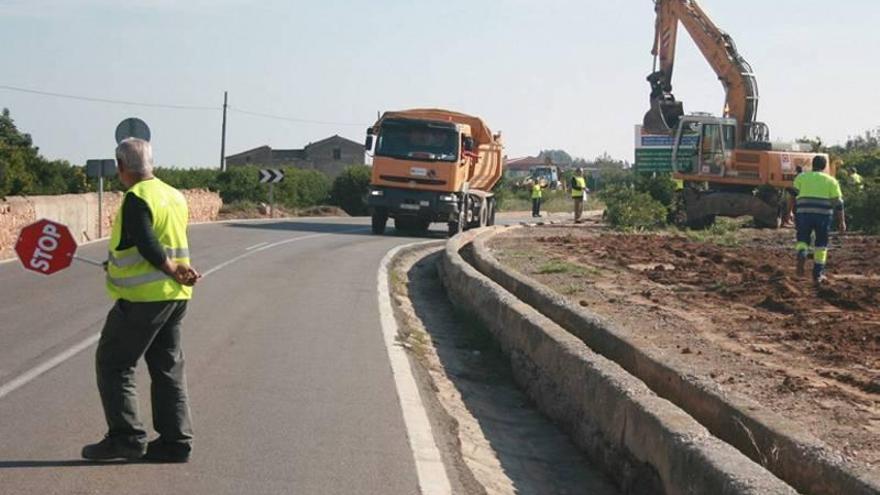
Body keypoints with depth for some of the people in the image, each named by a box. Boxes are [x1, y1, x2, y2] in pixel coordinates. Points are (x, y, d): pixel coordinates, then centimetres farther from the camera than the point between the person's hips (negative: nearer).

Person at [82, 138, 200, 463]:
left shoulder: (136, 199, -14)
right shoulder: (175, 196, 11)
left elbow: (148, 245, -23)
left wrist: (173, 271, -12)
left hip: (142, 298, -8)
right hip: (175, 298, 8)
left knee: (113, 363, 2)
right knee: (167, 368, 12)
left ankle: (125, 437, -1)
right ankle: (175, 441, 12)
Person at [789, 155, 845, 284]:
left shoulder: (801, 177, 11)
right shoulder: (831, 181, 9)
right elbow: (838, 203, 5)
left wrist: (794, 216, 10)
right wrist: (842, 221, 9)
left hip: (804, 214, 0)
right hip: (823, 215, 0)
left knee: (803, 239, 15)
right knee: (821, 244, 12)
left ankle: (801, 254, -18)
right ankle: (818, 274, 12)